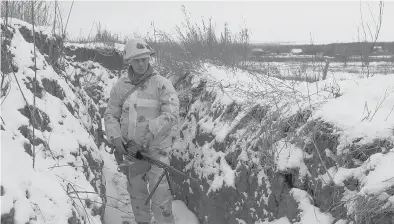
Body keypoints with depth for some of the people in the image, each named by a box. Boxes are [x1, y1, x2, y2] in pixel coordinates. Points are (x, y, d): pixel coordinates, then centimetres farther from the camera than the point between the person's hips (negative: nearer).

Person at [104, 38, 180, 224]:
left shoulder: (161, 84, -9)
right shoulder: (120, 85, 4)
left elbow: (171, 115, -17)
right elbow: (110, 115, 6)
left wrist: (149, 131, -28)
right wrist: (116, 137, -10)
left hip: (156, 148, -4)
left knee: (160, 197, -6)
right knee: (136, 192, 20)